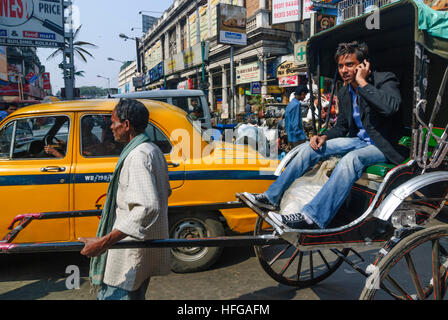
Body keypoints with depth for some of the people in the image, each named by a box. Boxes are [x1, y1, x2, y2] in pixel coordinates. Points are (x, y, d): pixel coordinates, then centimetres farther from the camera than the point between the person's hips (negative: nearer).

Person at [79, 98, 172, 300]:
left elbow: (148, 207, -33)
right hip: (147, 245, 10)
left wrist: (105, 241, -36)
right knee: (135, 295, 22)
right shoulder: (153, 150, 10)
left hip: (131, 252, -10)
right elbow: (164, 192, 22)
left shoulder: (137, 156, -22)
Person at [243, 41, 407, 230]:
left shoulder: (385, 81, -12)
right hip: (360, 141, 7)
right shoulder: (344, 93, 9)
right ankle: (272, 197, -5)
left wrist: (362, 82, -25)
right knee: (313, 147, -7)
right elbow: (342, 126, 18)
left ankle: (313, 218, -42)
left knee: (351, 158, -37)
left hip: (384, 147, -7)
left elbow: (391, 106, -34)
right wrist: (324, 137, -3)